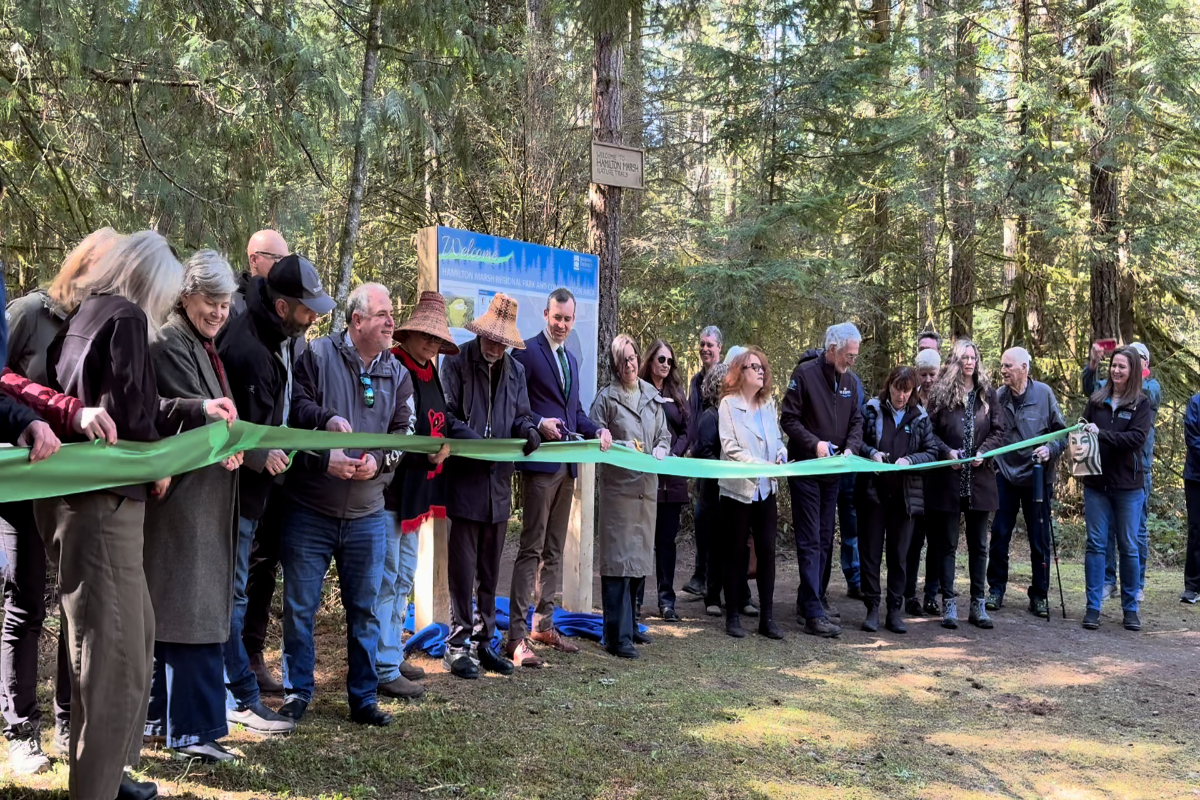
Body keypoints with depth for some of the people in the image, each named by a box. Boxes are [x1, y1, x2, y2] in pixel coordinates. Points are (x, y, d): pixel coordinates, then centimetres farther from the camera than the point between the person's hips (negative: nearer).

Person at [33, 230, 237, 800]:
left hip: (80, 499, 10)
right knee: (113, 656, -5)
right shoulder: (127, 318, -11)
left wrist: (197, 410, 30)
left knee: (134, 633, 20)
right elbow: (125, 415, -20)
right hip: (100, 503, -10)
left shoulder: (85, 315, 16)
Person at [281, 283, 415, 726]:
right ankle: (297, 691, 20)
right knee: (300, 606, 5)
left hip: (367, 515, 3)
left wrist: (379, 461, -14)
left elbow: (405, 434, 4)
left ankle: (364, 697, 20)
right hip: (309, 510, -3)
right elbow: (294, 408, -7)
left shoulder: (397, 374, 8)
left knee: (364, 609, 9)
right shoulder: (317, 356, -5)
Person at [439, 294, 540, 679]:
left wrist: (528, 430, -6)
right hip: (465, 480, -5)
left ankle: (484, 641, 21)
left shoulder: (515, 370, 14)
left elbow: (521, 415, 17)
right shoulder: (456, 362, -1)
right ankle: (458, 644, 6)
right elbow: (446, 413, -5)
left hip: (499, 481, 5)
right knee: (463, 568, -2)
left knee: (490, 571, 12)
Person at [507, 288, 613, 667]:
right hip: (540, 462, -8)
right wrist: (539, 423, -25)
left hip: (566, 465, 8)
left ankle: (543, 625, 24)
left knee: (554, 550, 14)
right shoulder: (528, 351, -7)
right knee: (531, 548, -9)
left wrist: (596, 430, 3)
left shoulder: (571, 359, 19)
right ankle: (517, 636, -7)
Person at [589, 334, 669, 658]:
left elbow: (664, 434, 18)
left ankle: (629, 623, 25)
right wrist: (625, 446, -17)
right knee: (618, 558, -8)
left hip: (647, 485, 6)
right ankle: (617, 636, -6)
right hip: (617, 484, -6)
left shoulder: (652, 395, 14)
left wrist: (659, 452, -2)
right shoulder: (606, 397, -1)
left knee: (640, 557, 12)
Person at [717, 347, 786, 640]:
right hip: (738, 488, -4)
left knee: (767, 551, 2)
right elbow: (731, 448, -13)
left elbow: (777, 439, 15)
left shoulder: (768, 404, 12)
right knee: (735, 553, 5)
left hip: (766, 489, 5)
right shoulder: (729, 404, -6)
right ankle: (733, 616, 14)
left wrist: (781, 455, -8)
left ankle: (767, 617, 9)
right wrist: (763, 465, -21)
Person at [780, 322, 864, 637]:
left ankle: (810, 598, 24)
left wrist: (851, 448, -5)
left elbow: (856, 421, 13)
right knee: (810, 540, -7)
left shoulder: (849, 380, 8)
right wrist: (814, 444, -20)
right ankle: (814, 614, -9)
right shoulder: (805, 373, -10)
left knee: (825, 539, 12)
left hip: (833, 471, 7)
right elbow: (789, 418, -11)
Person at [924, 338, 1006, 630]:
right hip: (947, 479, -2)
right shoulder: (941, 392, 1)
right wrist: (947, 452, -15)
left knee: (978, 544, 8)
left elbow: (999, 431, 6)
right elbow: (929, 431, 0)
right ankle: (949, 604, 8)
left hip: (979, 478, 2)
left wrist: (983, 452, -11)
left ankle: (978, 605, 14)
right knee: (947, 543, 3)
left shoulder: (987, 393, 8)